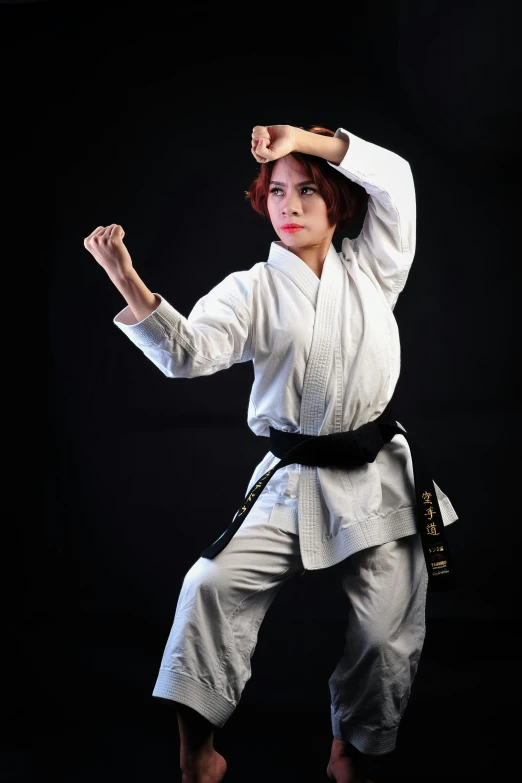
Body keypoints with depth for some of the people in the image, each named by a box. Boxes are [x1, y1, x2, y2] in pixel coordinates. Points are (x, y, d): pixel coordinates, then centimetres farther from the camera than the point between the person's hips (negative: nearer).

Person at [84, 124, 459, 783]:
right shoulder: (252, 289, 3)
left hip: (378, 479, 1)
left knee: (386, 632, -5)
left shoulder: (371, 270, 9)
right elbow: (189, 353, -13)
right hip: (289, 482, -1)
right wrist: (128, 283, -29)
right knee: (211, 585, -19)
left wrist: (302, 138, -9)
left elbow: (394, 177, -1)